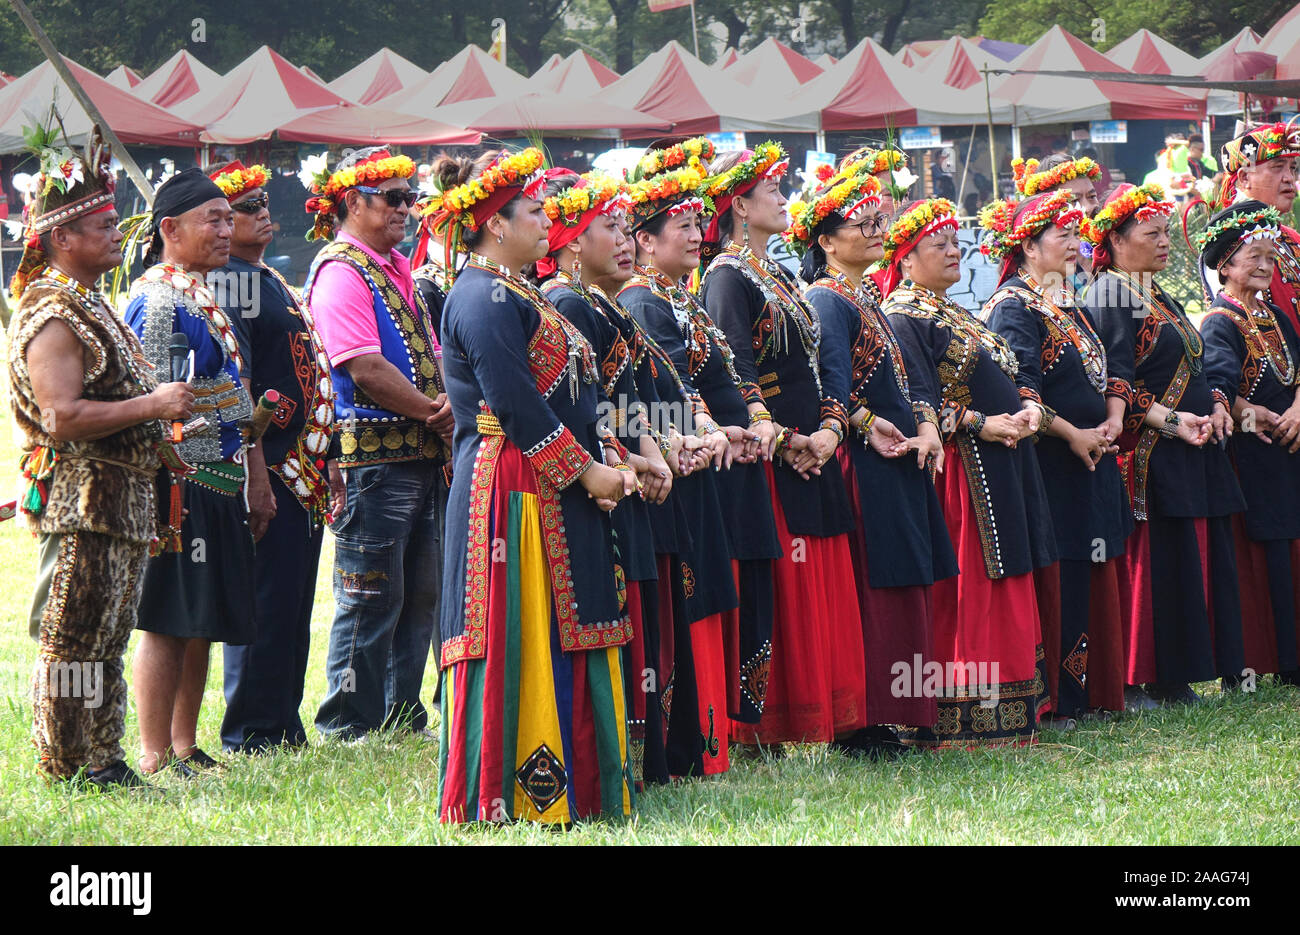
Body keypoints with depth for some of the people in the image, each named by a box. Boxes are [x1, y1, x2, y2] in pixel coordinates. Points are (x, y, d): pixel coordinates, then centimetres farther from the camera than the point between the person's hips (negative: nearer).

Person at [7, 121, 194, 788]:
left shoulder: (88, 304, 18)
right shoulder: (53, 316, -16)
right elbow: (63, 419, -25)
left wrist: (160, 414, 15)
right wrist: (152, 406, -20)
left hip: (118, 498, 10)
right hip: (79, 501, -10)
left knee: (105, 637, 13)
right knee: (73, 639, -5)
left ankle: (101, 762, 19)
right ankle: (65, 773, 0)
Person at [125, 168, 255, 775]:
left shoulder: (205, 292, 16)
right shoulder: (157, 298, -14)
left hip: (217, 482, 9)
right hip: (181, 477, -9)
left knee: (203, 622, 13)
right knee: (168, 622, -5)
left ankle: (184, 746, 20)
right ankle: (155, 758, 0)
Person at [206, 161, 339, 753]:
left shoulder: (270, 280, 19)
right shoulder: (228, 282, -12)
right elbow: (235, 389, -19)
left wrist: (327, 462, 22)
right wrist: (256, 477, -23)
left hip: (303, 473, 10)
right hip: (270, 471, -10)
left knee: (292, 608, 13)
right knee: (266, 605, -6)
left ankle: (284, 725, 19)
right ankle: (251, 735, 0)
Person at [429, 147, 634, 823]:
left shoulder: (511, 295, 20)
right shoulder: (484, 297, -12)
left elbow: (560, 396, 21)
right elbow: (514, 405, -20)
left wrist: (608, 464, 9)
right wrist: (586, 470, -16)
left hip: (556, 491, 11)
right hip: (514, 490, -11)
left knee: (558, 636, 10)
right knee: (514, 639, -8)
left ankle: (564, 786, 13)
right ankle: (499, 795, -5)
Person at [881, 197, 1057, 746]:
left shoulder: (955, 314, 21)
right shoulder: (904, 317, -9)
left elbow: (1004, 378, 21)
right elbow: (918, 401, -18)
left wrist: (1027, 408, 1)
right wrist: (980, 424, -20)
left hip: (1001, 463, 10)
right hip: (957, 469, -10)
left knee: (1005, 593, 9)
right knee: (962, 592, -9)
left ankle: (1008, 712, 13)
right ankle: (956, 716, -6)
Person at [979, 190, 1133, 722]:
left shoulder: (1067, 304, 18)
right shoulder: (1014, 306, -10)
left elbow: (1106, 373, 19)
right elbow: (1018, 390, -19)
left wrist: (1113, 419, 0)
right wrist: (1073, 435, -18)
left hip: (1092, 458, 9)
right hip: (1049, 461, -9)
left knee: (1094, 575, 9)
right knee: (1054, 582, -8)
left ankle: (1093, 691, 15)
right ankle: (1050, 703, -4)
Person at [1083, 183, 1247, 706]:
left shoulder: (1159, 298, 20)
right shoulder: (1109, 299, -9)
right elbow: (1115, 386, -17)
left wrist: (1215, 404, 4)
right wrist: (1172, 421, -23)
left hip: (1193, 449, 9)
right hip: (1149, 455, -9)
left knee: (1196, 560, 8)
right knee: (1150, 564, -9)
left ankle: (1174, 678, 13)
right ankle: (1135, 682, -4)